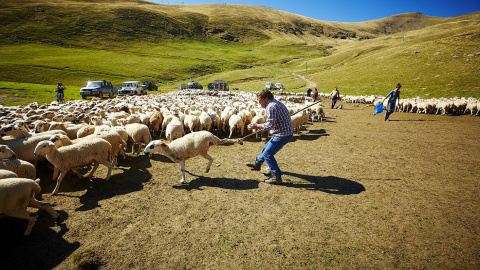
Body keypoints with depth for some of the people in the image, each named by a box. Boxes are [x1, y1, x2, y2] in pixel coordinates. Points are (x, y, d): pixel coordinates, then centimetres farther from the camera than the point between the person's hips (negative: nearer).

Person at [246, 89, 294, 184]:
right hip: (286, 133, 11)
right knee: (267, 147, 26)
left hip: (282, 135, -11)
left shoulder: (271, 107, -20)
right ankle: (257, 163, 46)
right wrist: (259, 126, 15)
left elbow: (270, 125, -27)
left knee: (267, 154, -6)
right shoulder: (276, 103, 13)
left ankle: (277, 177, 2)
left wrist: (256, 126, -15)